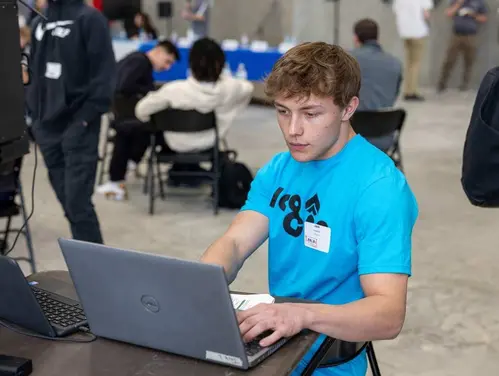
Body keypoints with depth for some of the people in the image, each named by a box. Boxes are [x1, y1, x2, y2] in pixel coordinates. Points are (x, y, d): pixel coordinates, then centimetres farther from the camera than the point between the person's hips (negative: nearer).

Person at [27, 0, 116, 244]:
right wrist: (34, 112, 12)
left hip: (78, 125, -7)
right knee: (67, 200, 10)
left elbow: (103, 72, -11)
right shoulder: (40, 22, 17)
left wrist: (88, 116, -16)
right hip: (48, 124, 7)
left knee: (77, 201, -9)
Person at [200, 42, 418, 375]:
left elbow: (389, 315, -24)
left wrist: (303, 314, -41)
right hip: (273, 342, 6)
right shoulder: (278, 170, 5)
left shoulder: (379, 187, -18)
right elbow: (235, 243, -5)